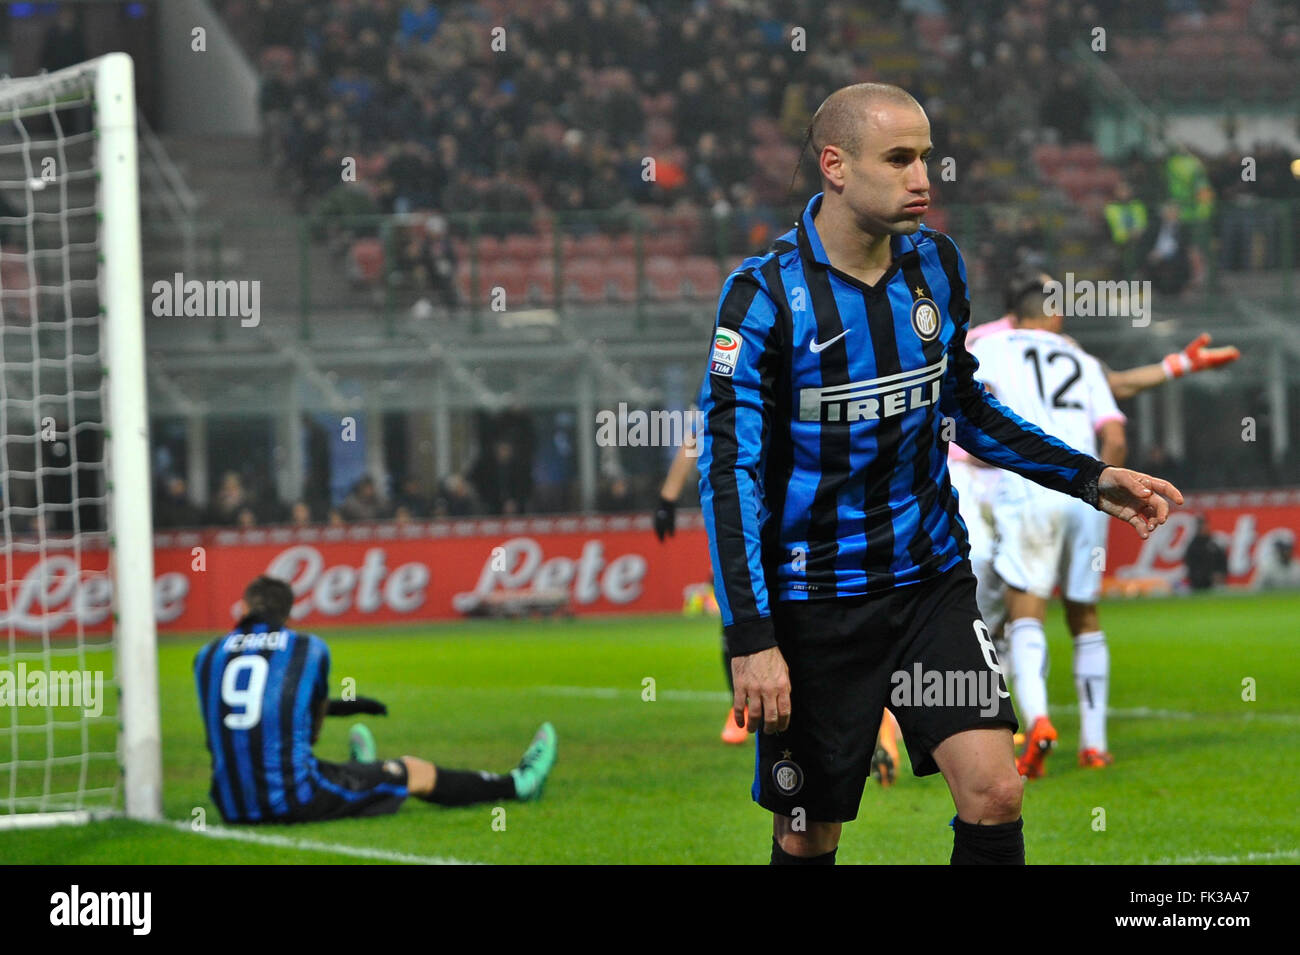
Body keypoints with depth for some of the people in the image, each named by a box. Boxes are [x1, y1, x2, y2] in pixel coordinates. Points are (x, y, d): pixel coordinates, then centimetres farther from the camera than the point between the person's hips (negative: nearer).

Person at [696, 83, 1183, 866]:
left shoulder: (937, 266, 2)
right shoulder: (764, 295, -15)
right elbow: (730, 471, -16)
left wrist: (1090, 478, 9)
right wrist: (752, 640, -21)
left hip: (933, 580, 4)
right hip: (814, 594, -4)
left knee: (995, 793, -10)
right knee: (809, 834, 5)